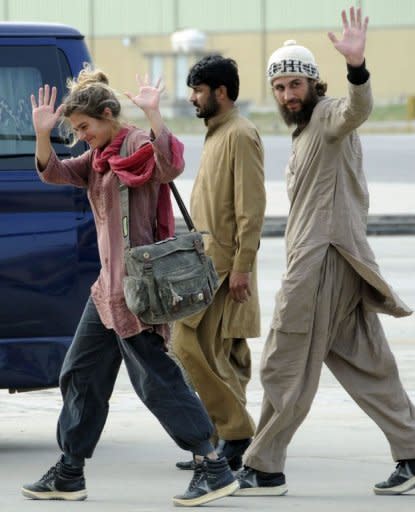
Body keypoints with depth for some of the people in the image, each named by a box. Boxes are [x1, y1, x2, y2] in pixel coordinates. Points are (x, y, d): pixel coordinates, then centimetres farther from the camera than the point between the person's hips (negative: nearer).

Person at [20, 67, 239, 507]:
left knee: (156, 378, -10)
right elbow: (53, 172, 8)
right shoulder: (99, 157, 16)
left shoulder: (139, 145, -11)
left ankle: (214, 469, -8)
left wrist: (152, 114, -39)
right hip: (110, 284, 10)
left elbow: (171, 167, -32)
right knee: (81, 374, 13)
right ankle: (69, 475, 21)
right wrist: (42, 132, -8)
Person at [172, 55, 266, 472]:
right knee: (222, 354, 9)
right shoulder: (217, 133, 17)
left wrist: (241, 266, -21)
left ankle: (234, 433, -8)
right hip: (207, 258, 10)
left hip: (224, 261, -10)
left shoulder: (240, 135, -13)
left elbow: (252, 206, -18)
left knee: (191, 344, -12)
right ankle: (231, 439, 11)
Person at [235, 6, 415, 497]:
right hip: (317, 259, 10)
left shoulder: (329, 115, -8)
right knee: (366, 367, 8)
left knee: (284, 369, -4)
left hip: (323, 262, -10)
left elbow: (356, 110, -34)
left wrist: (357, 67, -53)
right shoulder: (305, 132, 24)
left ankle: (263, 470, 2)